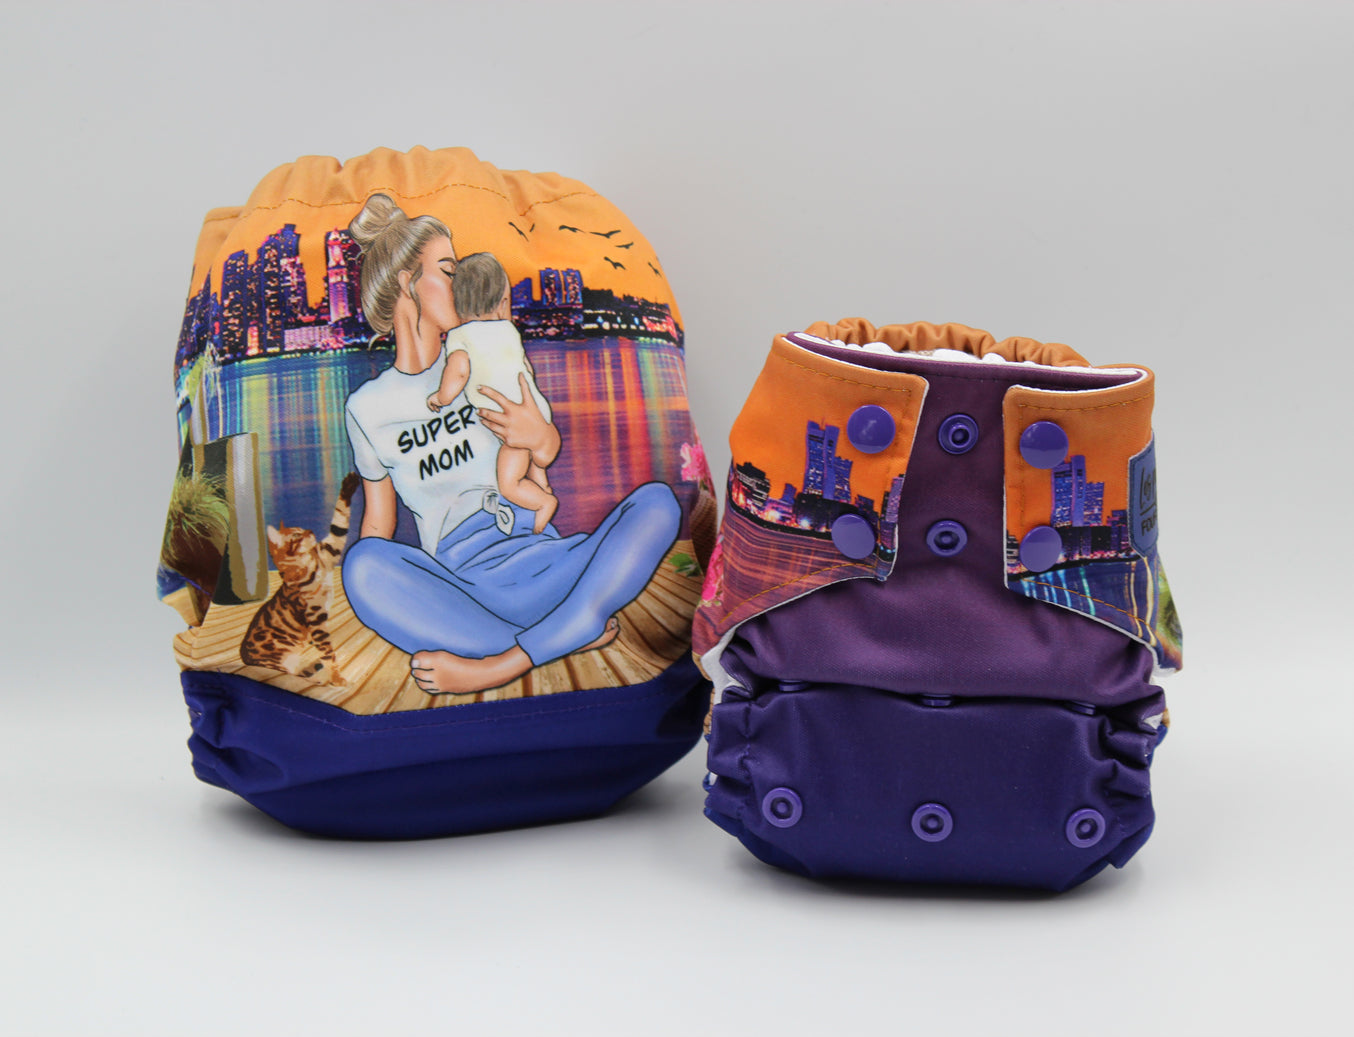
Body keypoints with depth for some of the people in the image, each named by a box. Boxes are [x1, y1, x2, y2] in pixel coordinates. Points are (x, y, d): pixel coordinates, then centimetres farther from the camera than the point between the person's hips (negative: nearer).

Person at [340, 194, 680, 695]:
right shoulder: (367, 406, 14)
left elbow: (549, 451, 21)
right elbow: (378, 515, 18)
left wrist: (541, 439, -5)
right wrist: (371, 594, -3)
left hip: (549, 568, 3)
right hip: (464, 589, -2)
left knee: (656, 503, -24)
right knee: (363, 565, -33)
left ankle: (502, 665, -40)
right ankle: (572, 633, -35)